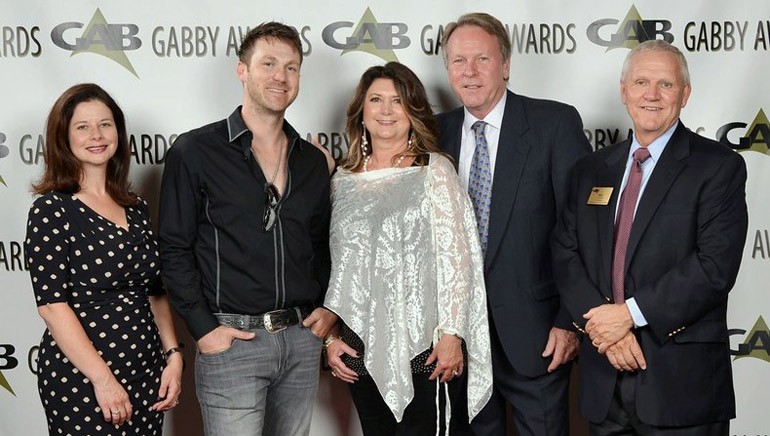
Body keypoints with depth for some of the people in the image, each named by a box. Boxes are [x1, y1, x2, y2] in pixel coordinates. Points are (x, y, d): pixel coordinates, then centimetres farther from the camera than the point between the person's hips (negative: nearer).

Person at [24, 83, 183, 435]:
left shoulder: (136, 209, 10)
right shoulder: (51, 210, -8)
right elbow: (52, 304, -14)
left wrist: (173, 356, 2)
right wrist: (103, 379, -17)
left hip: (147, 373, 6)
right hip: (80, 380, -5)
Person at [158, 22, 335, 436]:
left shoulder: (312, 161, 11)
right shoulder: (195, 151, -4)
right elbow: (174, 250, -5)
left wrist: (329, 307, 5)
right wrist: (203, 327, -11)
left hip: (302, 339, 5)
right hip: (232, 339, -5)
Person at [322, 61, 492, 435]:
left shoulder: (434, 170, -1)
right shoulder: (343, 180, 11)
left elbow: (455, 257, -6)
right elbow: (336, 264, 12)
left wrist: (451, 334, -12)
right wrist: (330, 336, 6)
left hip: (423, 344, -3)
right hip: (361, 346, 4)